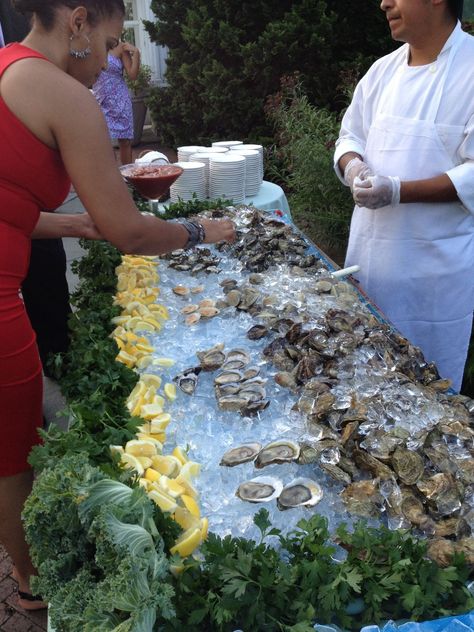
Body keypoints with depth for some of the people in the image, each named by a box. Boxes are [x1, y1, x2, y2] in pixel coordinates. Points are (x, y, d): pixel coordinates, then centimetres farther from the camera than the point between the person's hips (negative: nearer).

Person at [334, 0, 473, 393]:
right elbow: (351, 137, 14)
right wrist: (354, 166, -9)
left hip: (435, 265, -6)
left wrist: (398, 191, -24)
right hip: (370, 253, 6)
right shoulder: (384, 69, 7)